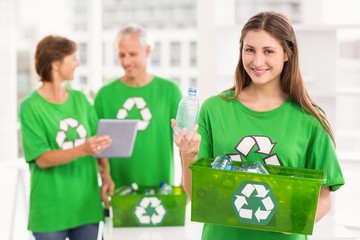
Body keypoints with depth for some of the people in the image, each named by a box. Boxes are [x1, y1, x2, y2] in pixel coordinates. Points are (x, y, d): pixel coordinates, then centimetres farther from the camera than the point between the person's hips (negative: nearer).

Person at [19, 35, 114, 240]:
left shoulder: (80, 99, 8)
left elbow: (99, 142, 11)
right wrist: (83, 149, -27)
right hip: (51, 208, -5)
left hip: (87, 203, 5)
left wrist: (106, 176, -5)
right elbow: (42, 159, -14)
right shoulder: (31, 106, -8)